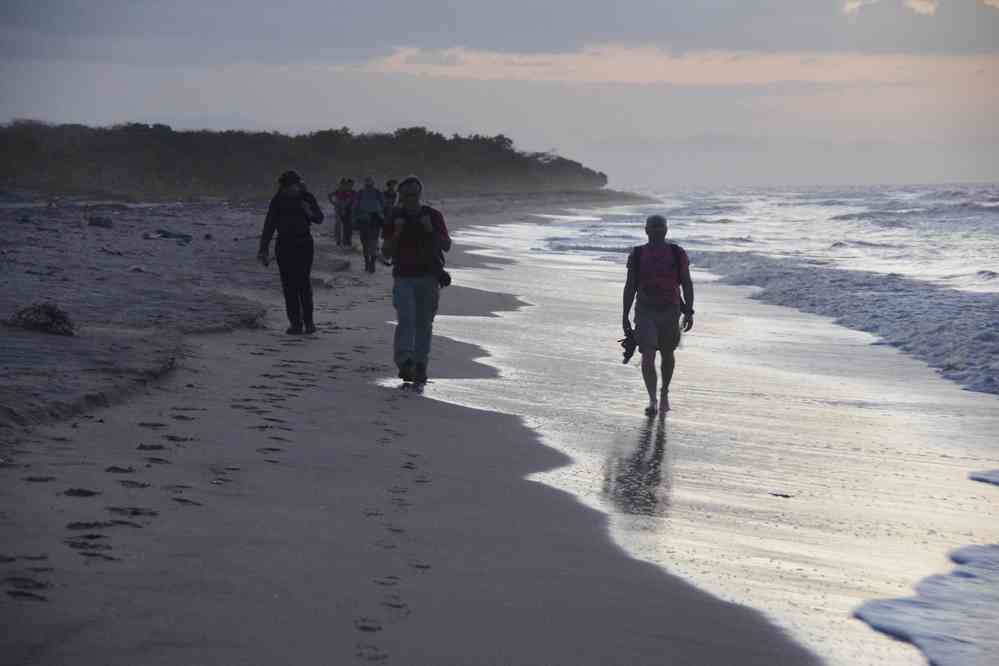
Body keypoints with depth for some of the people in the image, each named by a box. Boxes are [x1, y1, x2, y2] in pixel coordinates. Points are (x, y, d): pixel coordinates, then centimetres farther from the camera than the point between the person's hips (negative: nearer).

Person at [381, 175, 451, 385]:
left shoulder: (433, 216, 4)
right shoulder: (394, 218, 5)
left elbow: (447, 246, 3)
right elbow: (386, 253, 4)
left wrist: (431, 230, -13)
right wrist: (397, 233, -11)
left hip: (429, 277, 1)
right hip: (403, 277, -1)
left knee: (424, 323, 4)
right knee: (405, 320, -18)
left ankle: (420, 366, 9)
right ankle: (404, 362, -25)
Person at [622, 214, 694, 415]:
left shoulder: (677, 253, -2)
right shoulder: (637, 255, 0)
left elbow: (687, 284, -2)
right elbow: (630, 286, 4)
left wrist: (689, 312, -9)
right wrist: (625, 316, 3)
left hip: (670, 311, 1)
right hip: (645, 311, -1)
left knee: (667, 355, 16)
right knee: (648, 355, -15)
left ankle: (664, 393, 40)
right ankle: (652, 401, -15)